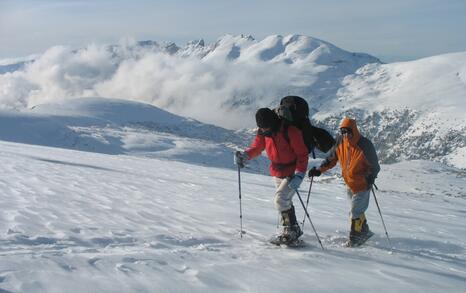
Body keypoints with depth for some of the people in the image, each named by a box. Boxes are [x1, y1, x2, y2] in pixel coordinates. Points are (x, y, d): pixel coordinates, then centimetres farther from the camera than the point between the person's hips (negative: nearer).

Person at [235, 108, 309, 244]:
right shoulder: (263, 133, -7)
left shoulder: (291, 132, -25)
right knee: (285, 202, 17)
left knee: (280, 199, -19)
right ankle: (293, 229, 33)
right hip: (276, 173, 7)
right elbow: (256, 147, 6)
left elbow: (303, 155, -20)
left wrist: (299, 175, -28)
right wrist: (245, 155, -16)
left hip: (292, 173, -7)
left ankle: (291, 230, -6)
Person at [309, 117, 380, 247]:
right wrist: (319, 170, -3)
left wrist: (370, 177, -28)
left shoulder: (365, 145, -21)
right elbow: (331, 159, 7)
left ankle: (354, 238, 7)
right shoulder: (340, 142, -6)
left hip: (362, 184, -6)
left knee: (356, 212, -7)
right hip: (349, 183, 6)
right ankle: (364, 232, 38)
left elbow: (374, 166, -12)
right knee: (357, 210, 19)